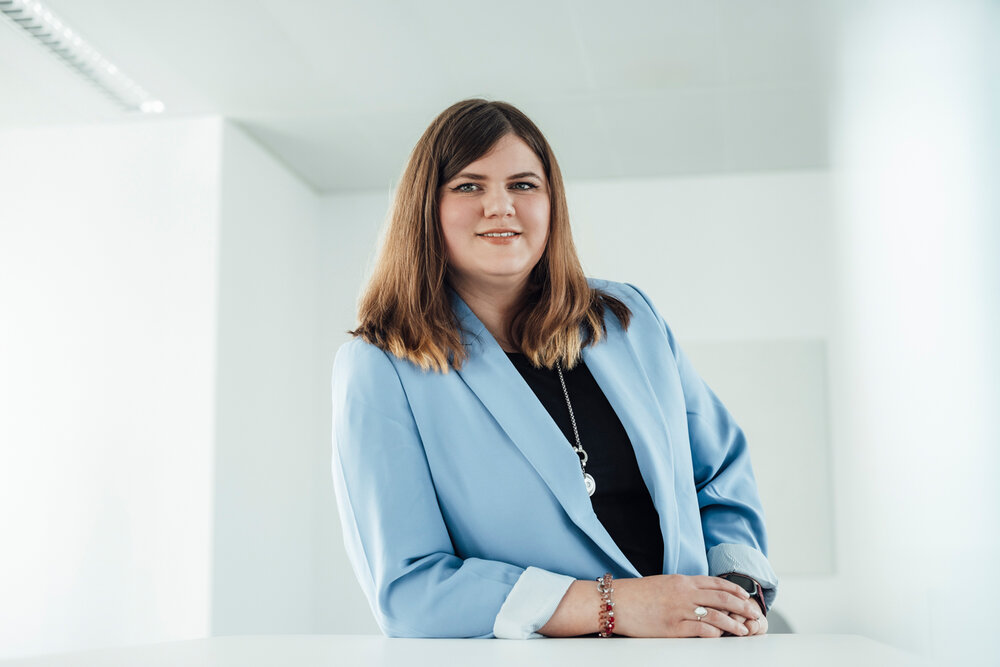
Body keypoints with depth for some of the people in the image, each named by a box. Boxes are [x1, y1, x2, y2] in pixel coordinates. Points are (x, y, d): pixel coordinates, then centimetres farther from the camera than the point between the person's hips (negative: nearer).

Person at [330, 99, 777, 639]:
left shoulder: (629, 319, 10)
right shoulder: (378, 370, -4)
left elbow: (722, 476, 18)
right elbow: (406, 589, -10)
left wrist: (739, 584, -1)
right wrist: (613, 605, -15)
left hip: (687, 658, 4)